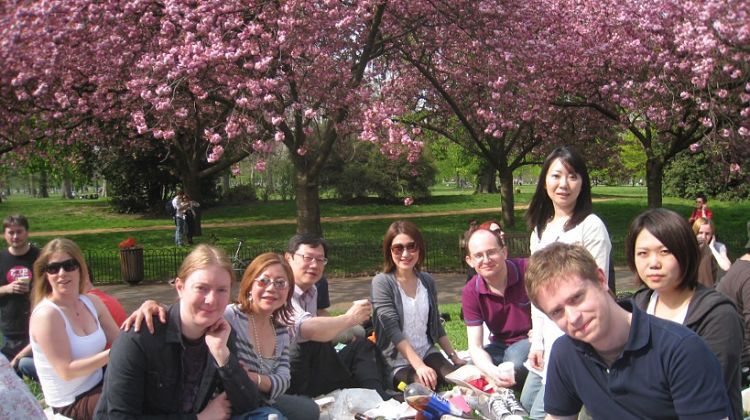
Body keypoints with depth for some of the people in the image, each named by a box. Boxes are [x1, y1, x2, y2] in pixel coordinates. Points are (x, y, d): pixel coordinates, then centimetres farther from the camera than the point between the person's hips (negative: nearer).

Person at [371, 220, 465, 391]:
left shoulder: (427, 281, 7)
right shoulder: (382, 283, -10)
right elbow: (393, 330, -19)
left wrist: (455, 357, 12)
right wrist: (419, 366, -28)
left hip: (427, 353, 5)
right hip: (397, 361, -5)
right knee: (426, 388, -31)